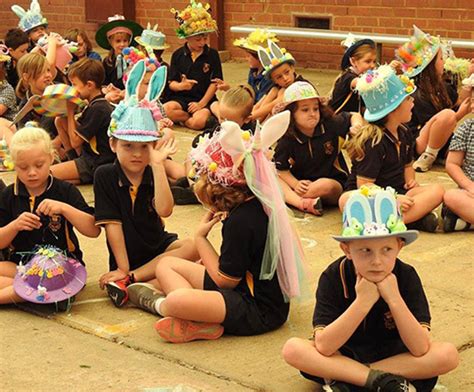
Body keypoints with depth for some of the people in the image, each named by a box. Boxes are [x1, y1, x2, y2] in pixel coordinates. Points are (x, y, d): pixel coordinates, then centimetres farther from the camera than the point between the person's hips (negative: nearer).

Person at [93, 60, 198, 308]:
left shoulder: (153, 174, -5)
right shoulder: (105, 176, -9)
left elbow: (164, 210, -25)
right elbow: (112, 224, -12)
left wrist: (157, 164, -26)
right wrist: (123, 269, -16)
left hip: (157, 246, 4)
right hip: (126, 255, -4)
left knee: (193, 248, -28)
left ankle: (130, 282, -26)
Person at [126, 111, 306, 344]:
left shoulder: (240, 221, -23)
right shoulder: (262, 203, 5)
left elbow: (225, 281, -16)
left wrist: (200, 237, -6)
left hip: (260, 310, -11)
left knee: (177, 300, -36)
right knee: (166, 265, 12)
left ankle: (158, 304, 0)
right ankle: (201, 321, -9)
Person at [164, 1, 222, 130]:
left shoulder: (212, 55, 3)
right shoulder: (178, 55, 6)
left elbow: (215, 82, 0)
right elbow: (171, 83, 3)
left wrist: (202, 103, -10)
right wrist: (180, 86, -21)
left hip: (204, 99, -2)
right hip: (180, 99, 2)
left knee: (199, 122, -34)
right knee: (165, 110, -31)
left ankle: (182, 118, -2)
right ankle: (190, 117, -8)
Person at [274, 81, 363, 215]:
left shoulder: (330, 125, -8)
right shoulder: (287, 139, -8)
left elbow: (354, 116, 7)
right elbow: (281, 168, -4)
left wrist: (357, 125, -17)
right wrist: (295, 184, -21)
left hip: (334, 182, -1)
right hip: (303, 183, 2)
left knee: (326, 186, -37)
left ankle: (291, 197, -19)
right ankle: (303, 203, -41)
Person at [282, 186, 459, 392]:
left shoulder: (406, 277, -16)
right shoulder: (333, 277, -18)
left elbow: (421, 350, -23)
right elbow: (323, 346, -28)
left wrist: (394, 299, -31)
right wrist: (362, 302, -33)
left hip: (394, 356, 1)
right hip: (344, 355, -1)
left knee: (448, 354, -26)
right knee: (292, 348, -28)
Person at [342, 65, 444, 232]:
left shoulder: (404, 134, 11)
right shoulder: (373, 143, -14)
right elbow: (364, 185, -16)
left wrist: (411, 181, 5)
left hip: (397, 193, 7)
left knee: (437, 190, -17)